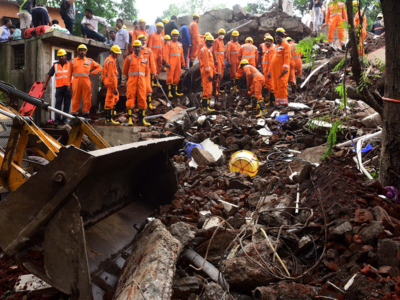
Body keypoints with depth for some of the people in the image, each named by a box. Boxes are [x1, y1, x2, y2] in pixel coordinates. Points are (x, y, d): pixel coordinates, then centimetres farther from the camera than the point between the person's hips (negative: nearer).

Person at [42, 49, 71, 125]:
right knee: (58, 103, -4)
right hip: (59, 87, 1)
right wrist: (45, 83, 2)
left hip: (68, 87, -1)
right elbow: (49, 74, 10)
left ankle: (65, 119, 7)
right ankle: (57, 119, -3)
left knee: (67, 104, 2)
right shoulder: (55, 65, 12)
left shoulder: (70, 64, 9)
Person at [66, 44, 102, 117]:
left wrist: (92, 73, 7)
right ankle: (74, 114, 2)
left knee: (87, 99, -2)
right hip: (76, 82, -1)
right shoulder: (73, 61, 15)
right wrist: (69, 84, 3)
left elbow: (99, 67, 20)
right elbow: (69, 73, 11)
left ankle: (86, 114, 5)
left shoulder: (90, 61, 16)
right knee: (75, 99, -2)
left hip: (86, 82, 1)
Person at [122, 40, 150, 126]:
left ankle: (142, 119, 10)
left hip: (142, 82, 3)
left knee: (142, 100, 3)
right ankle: (129, 119, -6)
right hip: (131, 82, -3)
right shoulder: (129, 58, 3)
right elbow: (125, 71, 10)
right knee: (130, 99, -7)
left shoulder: (145, 59, 13)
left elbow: (147, 71, 23)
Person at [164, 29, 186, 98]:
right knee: (170, 77, -8)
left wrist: (183, 63, 15)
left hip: (178, 63, 5)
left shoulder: (180, 44, 19)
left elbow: (182, 54, 19)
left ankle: (175, 91, 15)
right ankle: (169, 92, -7)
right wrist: (167, 62, -16)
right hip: (171, 63, -5)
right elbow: (166, 53, -5)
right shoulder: (169, 43, 4)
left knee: (177, 77, 7)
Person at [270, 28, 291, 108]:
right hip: (275, 70, 9)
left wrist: (285, 68, -22)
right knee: (276, 87, 8)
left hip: (281, 70, -9)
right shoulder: (277, 46, 24)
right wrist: (271, 70, 21)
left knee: (282, 86, -12)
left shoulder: (285, 45, -2)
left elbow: (287, 57, -13)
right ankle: (278, 103, 12)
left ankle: (283, 103, -10)